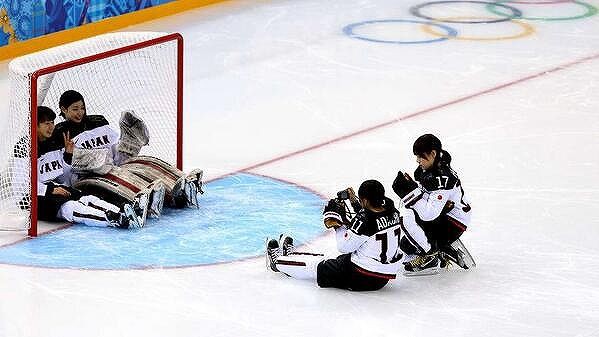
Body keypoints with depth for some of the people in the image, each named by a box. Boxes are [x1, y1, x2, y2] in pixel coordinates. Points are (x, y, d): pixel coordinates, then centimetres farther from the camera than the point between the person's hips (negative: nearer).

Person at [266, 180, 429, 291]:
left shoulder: (364, 221, -27)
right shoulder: (392, 211, -6)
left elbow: (344, 246, -16)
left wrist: (339, 222, -5)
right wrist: (356, 204, 12)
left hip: (360, 278, -7)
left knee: (317, 266, 16)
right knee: (328, 262, 26)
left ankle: (278, 261, 36)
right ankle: (291, 253, 44)